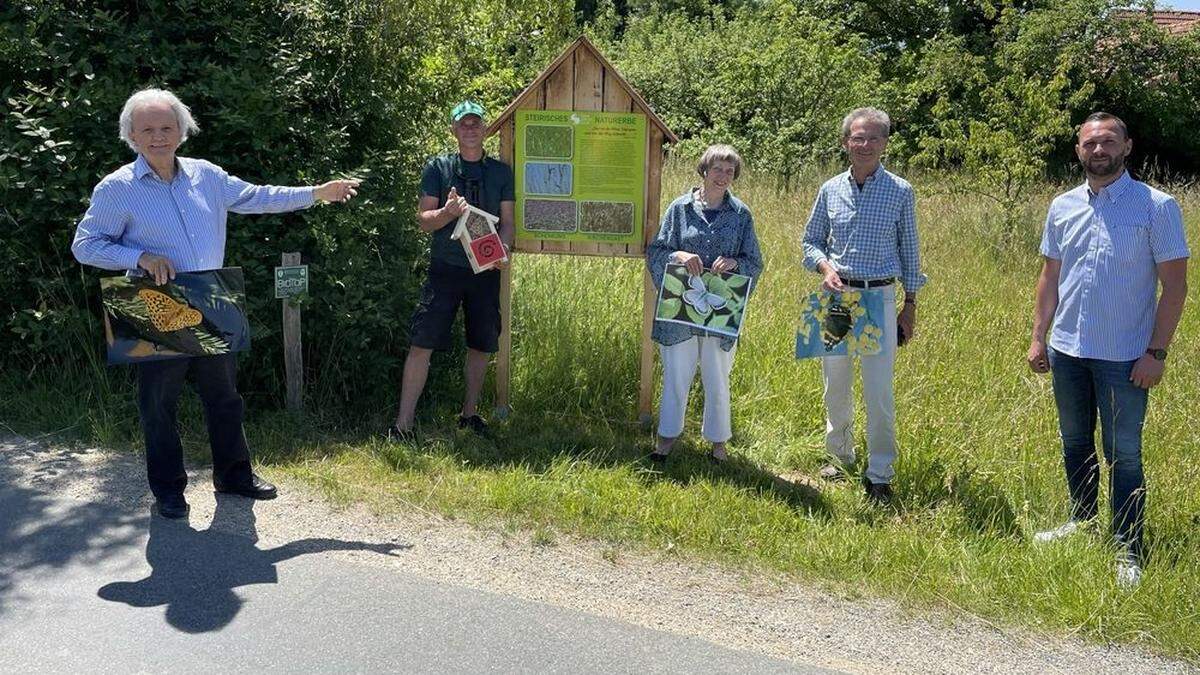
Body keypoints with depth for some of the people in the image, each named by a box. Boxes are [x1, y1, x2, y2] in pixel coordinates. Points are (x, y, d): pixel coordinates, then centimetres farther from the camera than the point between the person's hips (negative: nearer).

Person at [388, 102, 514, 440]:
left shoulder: (501, 172, 9)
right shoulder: (437, 167, 3)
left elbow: (508, 221, 9)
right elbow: (423, 220, 0)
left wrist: (503, 248, -11)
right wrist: (447, 212, -21)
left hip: (485, 271, 3)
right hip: (445, 269, -2)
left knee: (481, 347, 10)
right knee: (422, 345, -7)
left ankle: (469, 414, 28)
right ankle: (402, 424, -3)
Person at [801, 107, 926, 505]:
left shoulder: (900, 192, 0)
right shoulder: (831, 190, 5)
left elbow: (910, 253, 5)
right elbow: (811, 242, 12)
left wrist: (910, 305, 3)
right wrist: (825, 267, -9)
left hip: (879, 298, -3)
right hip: (836, 295, 3)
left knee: (879, 390, -5)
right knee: (835, 385, 12)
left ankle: (880, 474, 5)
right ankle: (840, 456, 31)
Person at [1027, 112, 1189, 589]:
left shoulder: (1157, 207, -8)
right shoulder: (1063, 207, 5)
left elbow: (1174, 285, -9)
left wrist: (1156, 352, -13)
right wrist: (1038, 337, 6)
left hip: (1124, 357, -5)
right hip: (1067, 351, 5)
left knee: (1124, 454, 1)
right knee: (1075, 443, 17)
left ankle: (1128, 550, 13)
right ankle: (1082, 522, 34)